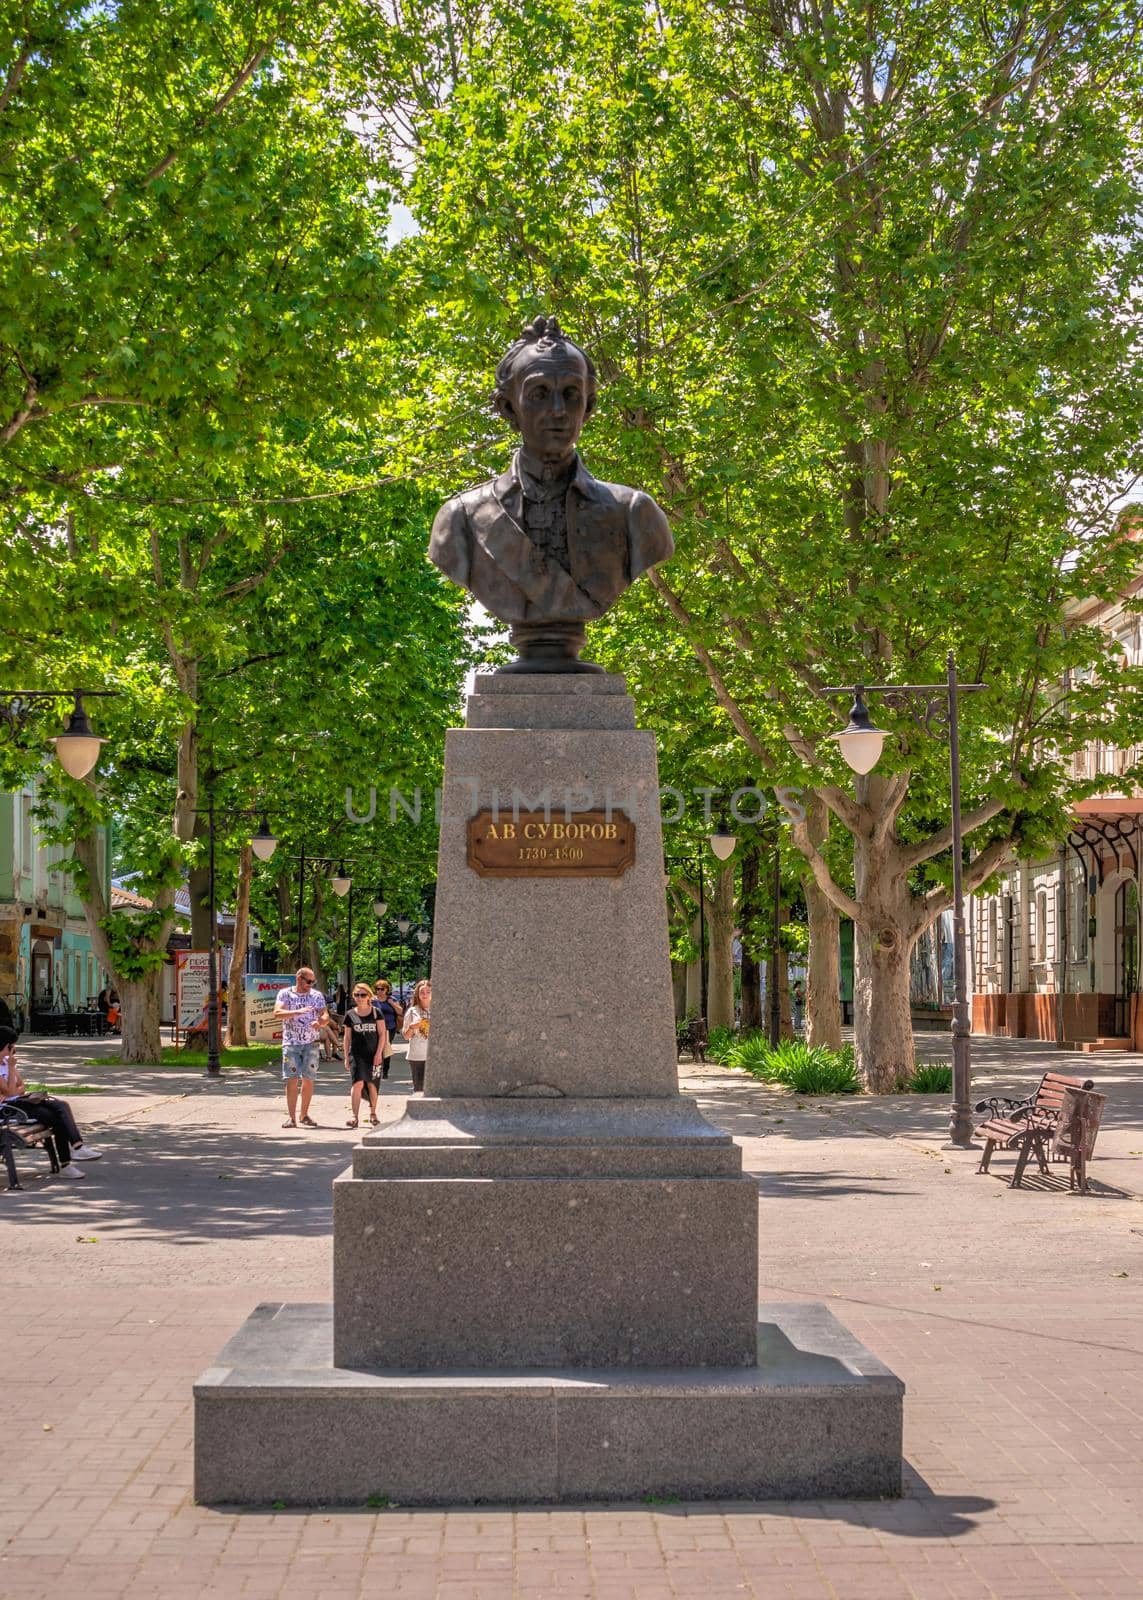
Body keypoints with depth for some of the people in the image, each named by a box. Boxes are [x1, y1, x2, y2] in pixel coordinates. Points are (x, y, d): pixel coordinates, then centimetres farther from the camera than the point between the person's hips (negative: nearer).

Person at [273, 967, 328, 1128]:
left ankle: (304, 1115, 17)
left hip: (311, 1043, 2)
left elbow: (325, 1016, 0)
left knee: (308, 1079, 4)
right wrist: (298, 1012, -28)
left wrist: (320, 1022, -25)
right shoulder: (285, 994, 1)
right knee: (292, 1079, -7)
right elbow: (277, 1012, -14)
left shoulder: (317, 995, 8)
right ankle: (291, 1117, -6)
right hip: (291, 1043, -2)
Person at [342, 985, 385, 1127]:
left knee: (371, 1084, 7)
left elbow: (382, 1033, 2)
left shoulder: (375, 1012, 2)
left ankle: (373, 1113, 25)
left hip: (373, 1053, 0)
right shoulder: (350, 1014, 5)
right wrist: (346, 1057, 6)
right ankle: (355, 1116, -13)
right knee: (357, 1083, -13)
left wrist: (378, 1053, -6)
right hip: (357, 1054, 0)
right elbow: (347, 1037, 9)